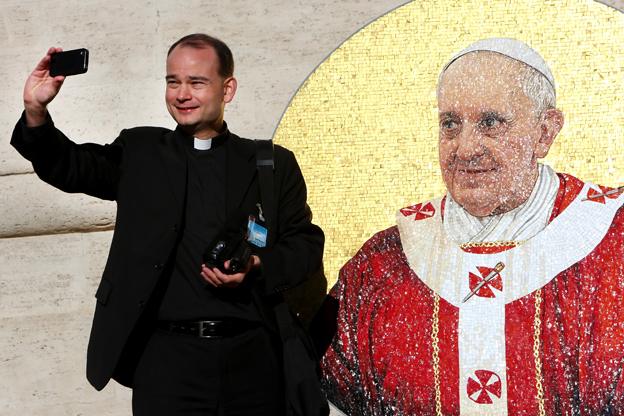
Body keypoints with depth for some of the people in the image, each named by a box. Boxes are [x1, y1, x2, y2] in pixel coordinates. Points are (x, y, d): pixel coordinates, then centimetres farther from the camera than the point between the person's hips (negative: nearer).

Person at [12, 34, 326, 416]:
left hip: (252, 357, 1)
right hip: (167, 357, 0)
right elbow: (70, 166, 5)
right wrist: (36, 112, -13)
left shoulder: (273, 164, 9)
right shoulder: (139, 153, 11)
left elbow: (306, 243, 8)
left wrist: (258, 268, -11)